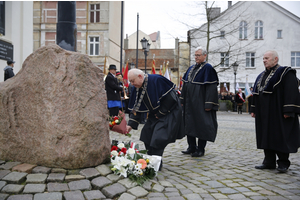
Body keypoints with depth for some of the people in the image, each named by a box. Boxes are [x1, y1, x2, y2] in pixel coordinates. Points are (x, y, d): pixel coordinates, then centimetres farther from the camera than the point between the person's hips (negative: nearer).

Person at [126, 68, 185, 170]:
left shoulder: (156, 80, -24)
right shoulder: (137, 88, -2)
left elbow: (170, 98, -24)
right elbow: (136, 108, 1)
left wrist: (160, 113, -16)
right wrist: (130, 124, -9)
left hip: (169, 112, -8)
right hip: (155, 113, 8)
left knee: (158, 139, -14)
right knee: (147, 135, 3)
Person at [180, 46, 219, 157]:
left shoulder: (208, 68, -9)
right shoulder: (191, 68, 14)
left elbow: (211, 87, -15)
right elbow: (185, 85, 18)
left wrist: (208, 104, -20)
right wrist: (183, 100, 14)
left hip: (200, 103, -8)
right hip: (189, 102, 8)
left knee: (201, 125, -1)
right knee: (189, 124, 12)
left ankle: (201, 149, 10)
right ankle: (191, 147, 23)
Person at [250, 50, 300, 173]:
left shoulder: (286, 73, -7)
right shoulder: (262, 76, 15)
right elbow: (256, 94, 19)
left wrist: (288, 111, -20)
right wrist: (254, 110, 14)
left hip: (278, 114, -7)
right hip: (264, 114, 7)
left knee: (280, 137, 0)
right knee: (266, 137, 9)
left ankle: (283, 163, 12)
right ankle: (269, 162, 17)